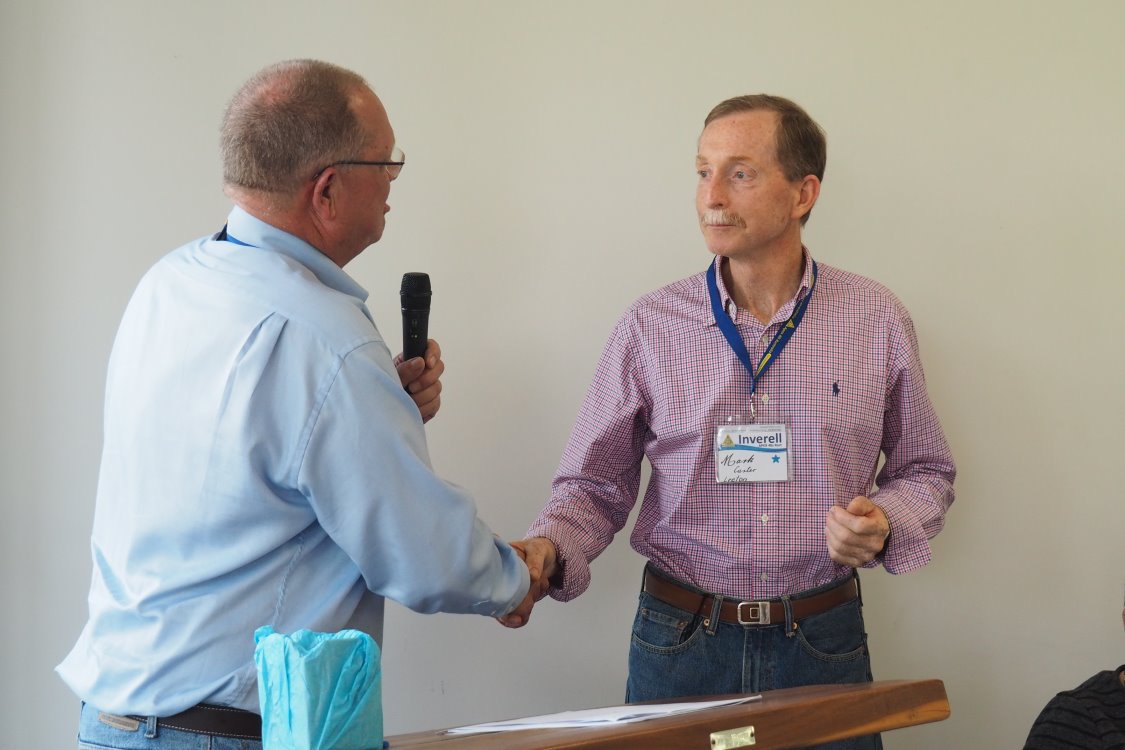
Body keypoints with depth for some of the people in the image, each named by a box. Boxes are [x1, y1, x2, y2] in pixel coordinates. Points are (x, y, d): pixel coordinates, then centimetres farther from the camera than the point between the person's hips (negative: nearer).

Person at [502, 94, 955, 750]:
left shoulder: (878, 322, -1)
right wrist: (546, 552, -17)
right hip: (680, 642, 0)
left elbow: (925, 470, 10)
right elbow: (595, 485, 2)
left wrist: (885, 525, -11)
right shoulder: (651, 327, -2)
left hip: (823, 646, 0)